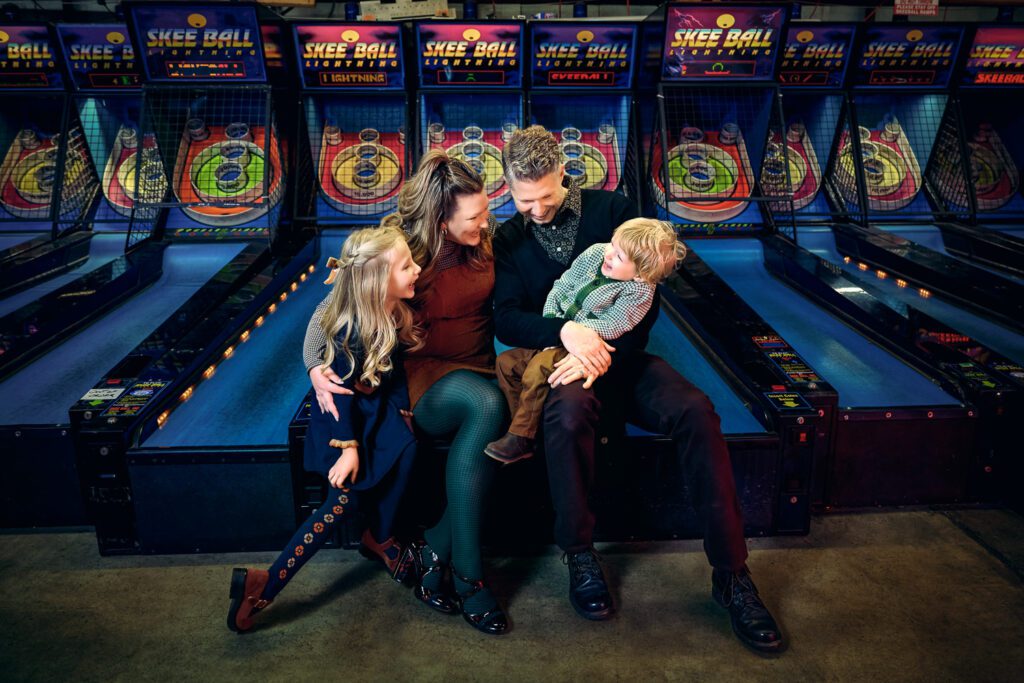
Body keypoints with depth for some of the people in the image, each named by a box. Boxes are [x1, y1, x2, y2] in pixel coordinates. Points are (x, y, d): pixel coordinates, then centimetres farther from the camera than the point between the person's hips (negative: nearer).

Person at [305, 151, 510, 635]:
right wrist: (315, 367, -24)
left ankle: (433, 552, -16)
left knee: (487, 421, -34)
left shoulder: (484, 241, 2)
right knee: (487, 403, -36)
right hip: (420, 378, -3)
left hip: (479, 372, 4)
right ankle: (466, 575, -25)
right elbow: (329, 312, -6)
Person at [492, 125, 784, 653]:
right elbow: (507, 320, -5)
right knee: (568, 414, -36)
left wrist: (601, 357, -17)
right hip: (558, 358, -1)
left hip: (621, 356, 1)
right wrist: (566, 330, -25)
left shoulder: (612, 210, 2)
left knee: (696, 410, -26)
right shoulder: (509, 240, 6)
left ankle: (731, 573, -16)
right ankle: (580, 555, -14)